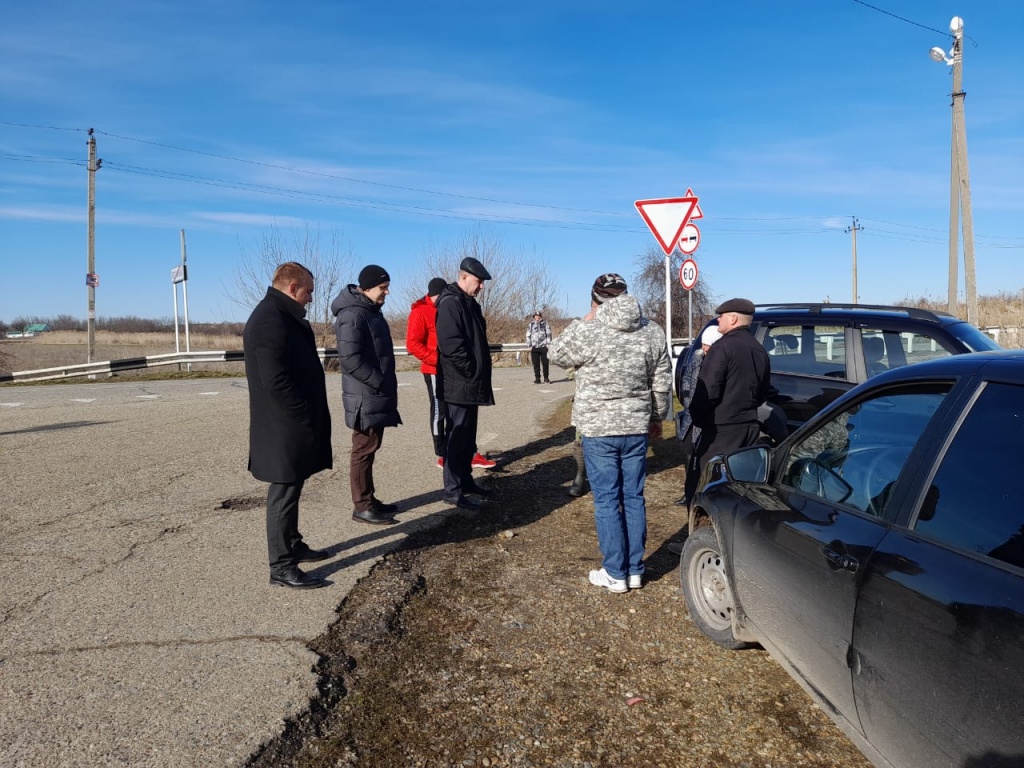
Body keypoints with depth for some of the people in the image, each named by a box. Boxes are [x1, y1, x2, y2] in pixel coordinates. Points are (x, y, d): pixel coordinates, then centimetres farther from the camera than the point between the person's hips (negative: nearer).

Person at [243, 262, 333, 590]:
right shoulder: (270, 320, -19)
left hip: (292, 426, 10)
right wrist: (306, 418, -19)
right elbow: (276, 381, -25)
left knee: (290, 489, 19)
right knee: (284, 492, -2)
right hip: (284, 429, -10)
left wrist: (312, 417, 14)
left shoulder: (283, 316, 15)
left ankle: (292, 545, 33)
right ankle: (281, 566, 7)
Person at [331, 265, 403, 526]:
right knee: (364, 450, -2)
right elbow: (350, 359, -25)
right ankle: (362, 506, 7)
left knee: (370, 448, 15)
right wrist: (379, 382, -20)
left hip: (376, 396, 10)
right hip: (366, 398, -10)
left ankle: (370, 499, 25)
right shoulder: (353, 315, -17)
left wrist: (386, 385, 16)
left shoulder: (371, 312, 14)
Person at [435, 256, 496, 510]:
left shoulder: (469, 303, 16)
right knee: (458, 436, -4)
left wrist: (479, 374, 13)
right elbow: (450, 344, -24)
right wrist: (472, 372, -16)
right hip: (459, 385, -10)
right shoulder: (450, 303, -15)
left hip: (471, 384, 10)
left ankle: (465, 480, 27)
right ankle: (453, 489, 2)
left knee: (467, 436, 16)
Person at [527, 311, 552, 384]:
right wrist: (530, 345, 5)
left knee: (545, 363, -2)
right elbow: (528, 335, 13)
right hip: (534, 347, 1)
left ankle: (546, 378, 6)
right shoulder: (531, 325, 12)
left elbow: (548, 334, 6)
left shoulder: (545, 323, 8)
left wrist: (548, 344, -2)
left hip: (543, 346, -1)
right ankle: (537, 379, 8)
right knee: (536, 364, 2)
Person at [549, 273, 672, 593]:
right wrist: (657, 418, 22)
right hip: (637, 428, 4)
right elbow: (662, 384, 9)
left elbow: (557, 354, 5)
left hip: (598, 429, -4)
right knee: (634, 498, 12)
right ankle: (635, 570, 21)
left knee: (607, 501, 4)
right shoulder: (652, 332, 3)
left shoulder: (586, 331, -14)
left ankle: (615, 573, 12)